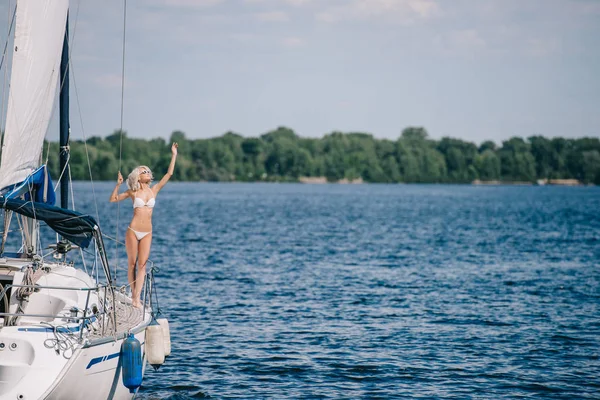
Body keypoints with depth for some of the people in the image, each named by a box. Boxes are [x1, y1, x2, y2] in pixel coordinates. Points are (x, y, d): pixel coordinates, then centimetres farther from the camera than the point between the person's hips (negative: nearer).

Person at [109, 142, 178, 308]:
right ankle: (133, 295, 13)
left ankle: (137, 298, -7)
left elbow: (169, 174, 7)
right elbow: (113, 199, 3)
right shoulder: (133, 192, 2)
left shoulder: (153, 190, 8)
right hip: (133, 231, -2)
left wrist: (174, 155, 6)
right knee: (132, 263, 3)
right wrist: (118, 184, -9)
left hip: (147, 233, 2)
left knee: (142, 264, -4)